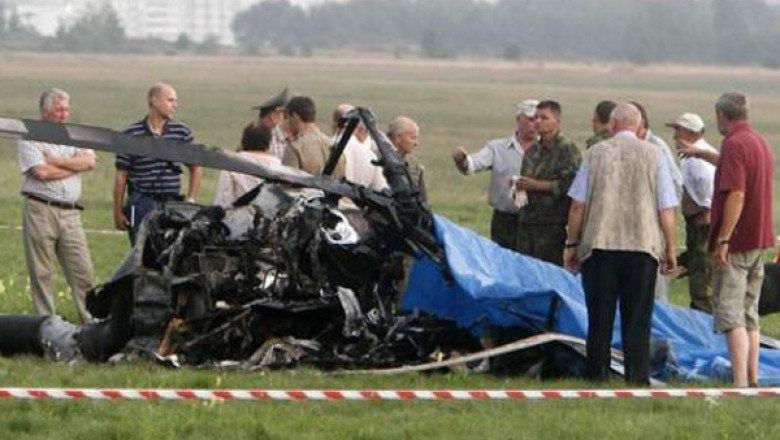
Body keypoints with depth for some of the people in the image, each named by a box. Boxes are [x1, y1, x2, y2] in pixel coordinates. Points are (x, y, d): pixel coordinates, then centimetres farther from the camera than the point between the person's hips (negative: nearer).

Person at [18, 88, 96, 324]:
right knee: (41, 273, 0)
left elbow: (90, 161, -1)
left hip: (70, 213, 4)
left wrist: (56, 161, -7)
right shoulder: (30, 138, 0)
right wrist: (75, 165, -4)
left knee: (82, 271, 0)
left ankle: (91, 322, 2)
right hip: (40, 209, -4)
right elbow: (41, 172, -14)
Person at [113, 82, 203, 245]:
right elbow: (121, 175, 2)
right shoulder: (131, 134, -1)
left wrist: (190, 202, 6)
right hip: (142, 204, -2)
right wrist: (117, 212, 2)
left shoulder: (182, 132, 6)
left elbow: (196, 169, 15)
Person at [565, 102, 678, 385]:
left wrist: (572, 244, 10)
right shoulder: (652, 155, 3)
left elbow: (577, 205, 3)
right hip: (642, 245, 0)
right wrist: (670, 249, 8)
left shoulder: (596, 153, 3)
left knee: (599, 318, 5)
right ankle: (637, 376, -2)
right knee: (637, 318, 2)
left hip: (599, 245, 0)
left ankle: (596, 375, 5)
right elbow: (666, 208, 1)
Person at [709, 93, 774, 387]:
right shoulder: (762, 144, 14)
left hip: (735, 241, -9)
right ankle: (752, 378, 15)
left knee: (730, 314, -10)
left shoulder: (734, 145, -15)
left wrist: (722, 240, -22)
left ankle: (740, 382, -18)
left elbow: (736, 195, -23)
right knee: (749, 314, 15)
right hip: (759, 240, 9)